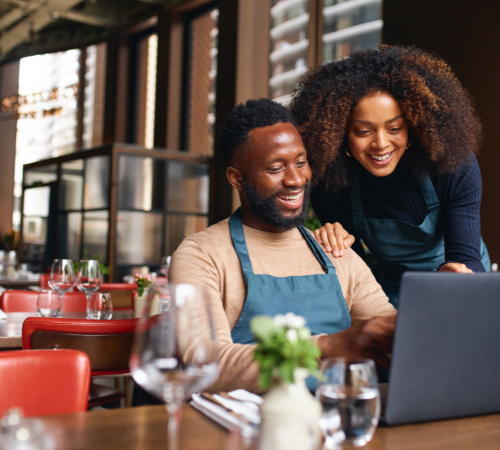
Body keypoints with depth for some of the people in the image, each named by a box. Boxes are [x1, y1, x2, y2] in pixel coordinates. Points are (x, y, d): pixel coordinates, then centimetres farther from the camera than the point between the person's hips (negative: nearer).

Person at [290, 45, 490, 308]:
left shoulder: (455, 166, -20)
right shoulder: (328, 178, -17)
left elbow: (466, 257, -24)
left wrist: (457, 274, -48)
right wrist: (333, 242, -29)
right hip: (386, 297, 0)